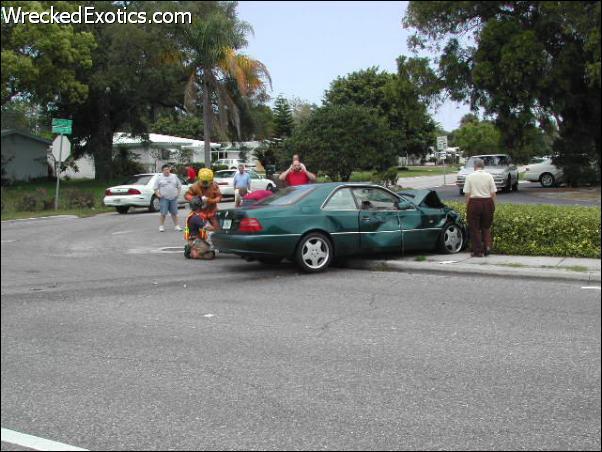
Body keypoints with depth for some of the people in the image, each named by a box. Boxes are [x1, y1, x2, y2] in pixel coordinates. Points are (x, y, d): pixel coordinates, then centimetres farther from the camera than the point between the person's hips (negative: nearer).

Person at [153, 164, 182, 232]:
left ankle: (176, 226, 14)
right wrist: (158, 195, -9)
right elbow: (155, 188, 3)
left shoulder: (174, 176, 10)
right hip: (164, 198, -3)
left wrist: (178, 193, 5)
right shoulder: (159, 178, 2)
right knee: (163, 213, -5)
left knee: (174, 213, 6)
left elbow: (179, 186, 18)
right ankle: (161, 226, 5)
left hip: (173, 198, 3)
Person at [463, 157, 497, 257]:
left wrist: (467, 207, 3)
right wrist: (493, 205, 9)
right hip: (487, 203, 2)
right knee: (486, 227, 18)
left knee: (475, 228, 6)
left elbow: (467, 194, -5)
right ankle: (487, 247, 4)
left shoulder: (470, 177, -4)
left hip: (474, 202, -2)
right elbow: (493, 193, -1)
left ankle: (478, 251, 8)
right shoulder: (489, 176, 0)